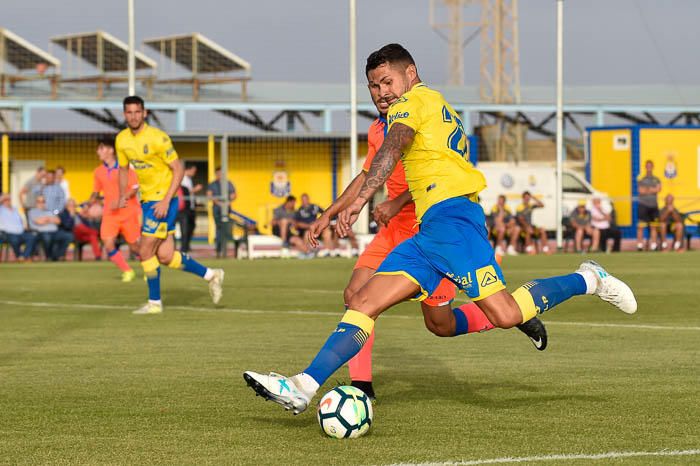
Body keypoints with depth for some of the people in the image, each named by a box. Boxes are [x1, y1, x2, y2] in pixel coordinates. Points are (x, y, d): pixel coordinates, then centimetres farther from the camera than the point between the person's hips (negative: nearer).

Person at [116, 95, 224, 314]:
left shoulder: (157, 138, -16)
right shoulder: (122, 140, 4)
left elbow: (178, 169, -14)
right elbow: (123, 169, 20)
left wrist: (166, 201, -21)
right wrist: (122, 195, 6)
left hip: (163, 199, -7)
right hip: (147, 199, 7)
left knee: (146, 252, -8)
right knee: (165, 256, 4)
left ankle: (154, 303, 5)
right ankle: (211, 275, 19)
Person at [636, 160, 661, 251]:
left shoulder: (656, 180, 13)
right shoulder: (641, 179, 4)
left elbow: (658, 189, -5)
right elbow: (641, 191, -9)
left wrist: (647, 189, -10)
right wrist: (652, 190, -4)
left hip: (654, 205, 3)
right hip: (643, 205, -3)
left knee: (654, 226, 2)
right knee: (640, 227, -8)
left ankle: (653, 246, 5)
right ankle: (640, 246, -7)